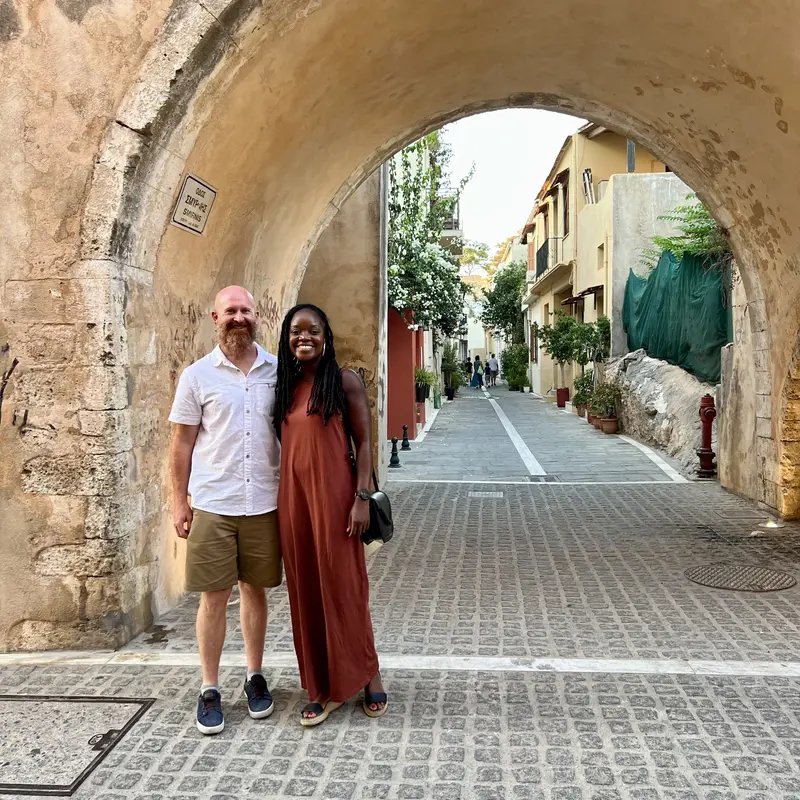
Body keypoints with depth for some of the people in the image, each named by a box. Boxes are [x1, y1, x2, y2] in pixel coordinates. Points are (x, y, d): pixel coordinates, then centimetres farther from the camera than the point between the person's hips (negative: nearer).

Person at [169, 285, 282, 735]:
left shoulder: (278, 371, 4)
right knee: (214, 597, 3)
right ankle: (210, 689, 18)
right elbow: (183, 443, 2)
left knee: (255, 589, 12)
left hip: (264, 503, 2)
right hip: (212, 505, -1)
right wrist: (179, 502, 0)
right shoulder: (198, 375, 0)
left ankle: (256, 677, 28)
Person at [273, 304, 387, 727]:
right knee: (305, 589, 9)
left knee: (343, 586, 3)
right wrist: (281, 500, 10)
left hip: (334, 496, -5)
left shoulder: (344, 380, -3)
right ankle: (322, 688, 21)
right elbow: (284, 444, 14)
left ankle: (368, 676, 21)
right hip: (293, 497, 5)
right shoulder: (284, 385, 12)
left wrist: (362, 498, -14)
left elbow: (364, 442, -6)